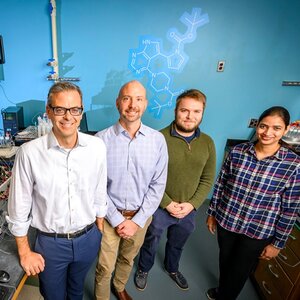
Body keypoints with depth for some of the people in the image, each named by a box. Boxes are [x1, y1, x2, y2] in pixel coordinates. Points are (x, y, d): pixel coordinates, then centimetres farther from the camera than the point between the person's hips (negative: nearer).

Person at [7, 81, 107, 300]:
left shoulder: (97, 147, -13)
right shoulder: (29, 152, -20)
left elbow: (100, 194, -1)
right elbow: (19, 208, -9)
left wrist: (99, 232, 7)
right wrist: (25, 253, -2)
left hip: (88, 239, 2)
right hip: (50, 243, -2)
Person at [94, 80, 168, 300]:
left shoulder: (158, 140, -10)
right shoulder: (102, 139, -16)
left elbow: (158, 185, -7)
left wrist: (137, 221, -9)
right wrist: (117, 220, -11)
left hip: (141, 215, 3)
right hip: (110, 216, -2)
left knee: (128, 259, 26)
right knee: (105, 267, 14)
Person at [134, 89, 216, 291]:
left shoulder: (208, 143, -6)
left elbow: (207, 180, -2)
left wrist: (192, 204, -11)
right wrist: (168, 204, -17)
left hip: (189, 211, 4)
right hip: (159, 208, -3)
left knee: (177, 245, 29)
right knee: (151, 243, 23)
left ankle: (172, 268, 60)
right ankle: (144, 269, 53)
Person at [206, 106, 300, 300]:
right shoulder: (237, 151, -9)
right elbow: (221, 183, 0)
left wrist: (278, 243, -3)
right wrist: (212, 213, 6)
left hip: (258, 231, -2)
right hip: (225, 220, 3)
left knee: (241, 270, 18)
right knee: (224, 260, 26)